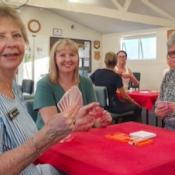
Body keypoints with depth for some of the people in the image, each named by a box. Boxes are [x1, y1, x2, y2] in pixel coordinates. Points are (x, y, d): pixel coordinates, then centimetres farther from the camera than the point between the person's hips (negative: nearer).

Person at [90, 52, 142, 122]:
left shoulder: (97, 72, -3)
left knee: (126, 103, 29)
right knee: (137, 107, 12)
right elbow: (124, 95, -10)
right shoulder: (116, 76, -16)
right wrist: (133, 101, 9)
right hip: (112, 107, -6)